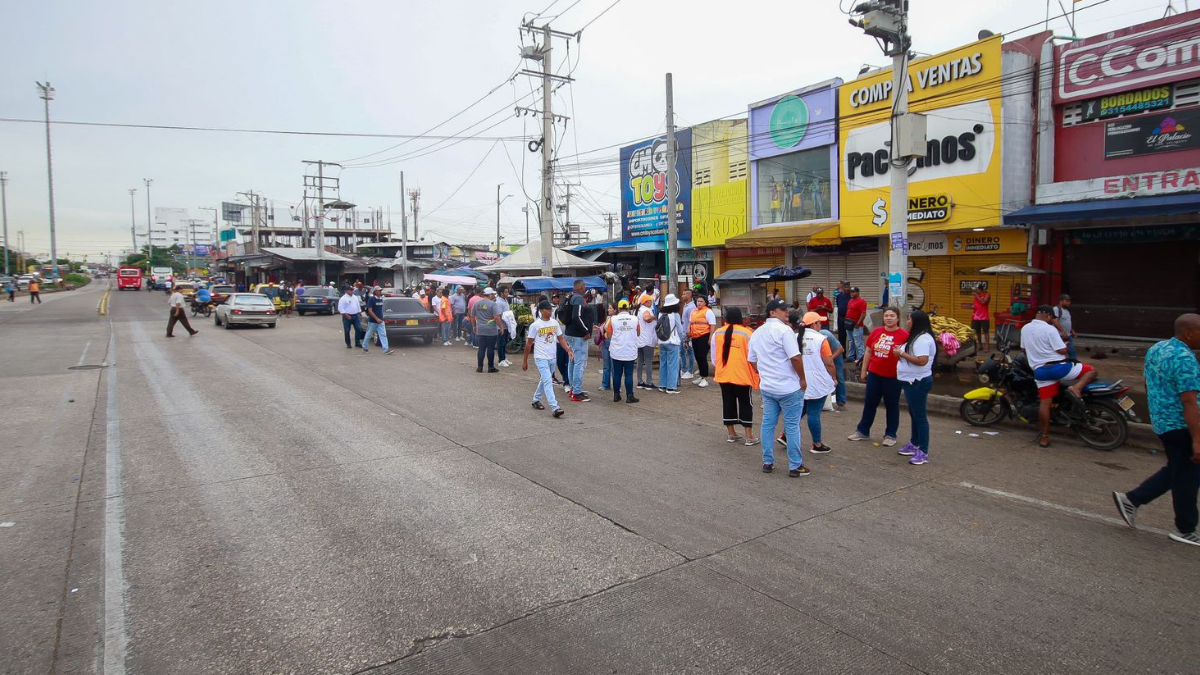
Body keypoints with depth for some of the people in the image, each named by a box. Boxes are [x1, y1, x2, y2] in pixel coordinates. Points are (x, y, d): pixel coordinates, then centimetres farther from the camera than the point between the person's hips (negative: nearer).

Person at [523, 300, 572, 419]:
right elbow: (529, 344, -4)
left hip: (552, 358, 6)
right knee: (548, 381, -14)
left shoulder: (555, 323, 4)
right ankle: (555, 408, -21)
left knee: (544, 380, 19)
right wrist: (525, 361, -1)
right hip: (541, 358, -6)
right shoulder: (535, 325, -9)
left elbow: (560, 338, 11)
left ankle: (536, 400, 39)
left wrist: (568, 349, -6)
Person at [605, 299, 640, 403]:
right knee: (629, 374, 3)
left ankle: (616, 395, 15)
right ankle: (629, 396, 3)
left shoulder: (613, 319, -5)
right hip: (630, 352, 0)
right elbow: (638, 333, 10)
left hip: (616, 352, 0)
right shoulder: (634, 319, -2)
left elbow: (608, 335, -3)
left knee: (617, 374, 9)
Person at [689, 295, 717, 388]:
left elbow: (713, 325, -11)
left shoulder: (708, 311, -6)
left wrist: (710, 338, -17)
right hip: (694, 337, 7)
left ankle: (704, 379, -3)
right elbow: (691, 322, 28)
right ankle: (701, 376, 25)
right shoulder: (693, 311, 16)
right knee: (697, 357, 12)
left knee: (702, 357, -8)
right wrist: (688, 329, 7)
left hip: (704, 337, -7)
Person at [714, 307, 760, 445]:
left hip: (723, 375, 3)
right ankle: (749, 436, 9)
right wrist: (756, 372, 10)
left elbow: (714, 357, 8)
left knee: (728, 403, 13)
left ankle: (732, 434, 21)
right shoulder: (747, 333, -9)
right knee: (745, 404, 7)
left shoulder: (717, 333, 1)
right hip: (742, 375, -3)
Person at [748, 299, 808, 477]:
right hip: (789, 387, -7)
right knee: (792, 426, 2)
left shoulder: (757, 332, 10)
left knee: (768, 424, 12)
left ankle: (767, 463, 19)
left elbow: (752, 360, 15)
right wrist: (802, 378, -9)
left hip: (767, 387, 7)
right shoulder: (784, 329, -15)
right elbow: (795, 357, -21)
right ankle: (795, 466, 9)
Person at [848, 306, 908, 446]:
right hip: (874, 374, 4)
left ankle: (890, 435, 22)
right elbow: (868, 351, 10)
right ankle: (863, 431, 26)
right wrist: (863, 370, 11)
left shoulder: (904, 335, -10)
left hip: (893, 377, -4)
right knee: (869, 403, 14)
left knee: (891, 405, 9)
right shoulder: (876, 332, 3)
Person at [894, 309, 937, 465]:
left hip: (918, 382, -11)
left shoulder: (923, 339, -20)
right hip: (911, 381, 11)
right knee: (914, 414, 19)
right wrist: (901, 352, 0)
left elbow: (922, 360, -29)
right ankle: (915, 444, 31)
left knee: (920, 416, -7)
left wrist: (901, 354, -21)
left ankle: (923, 452, -3)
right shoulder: (916, 337, 15)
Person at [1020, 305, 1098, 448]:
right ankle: (1076, 388, -18)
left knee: (1045, 403, 8)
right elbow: (1062, 351, -11)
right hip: (1058, 367, -6)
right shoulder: (1049, 329, -11)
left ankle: (1043, 437, 8)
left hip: (1040, 371, 6)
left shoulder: (1025, 329, 9)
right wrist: (1065, 344, 10)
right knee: (1091, 371, 11)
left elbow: (1024, 349, 19)